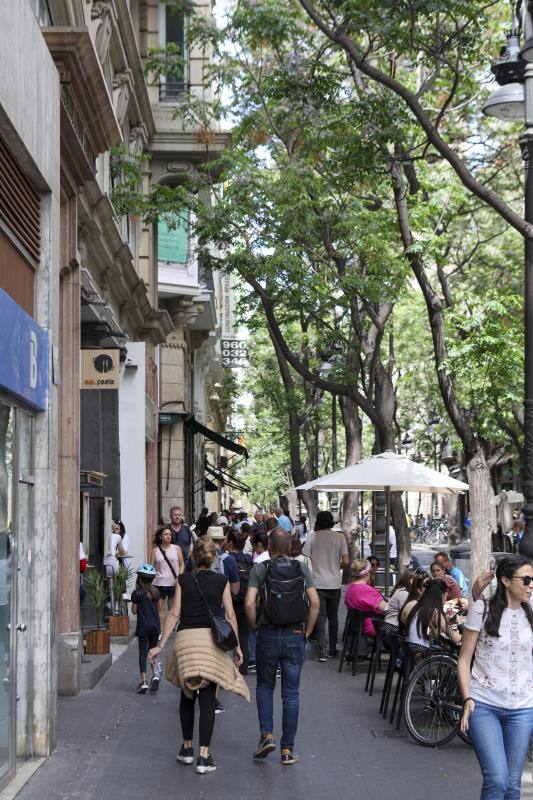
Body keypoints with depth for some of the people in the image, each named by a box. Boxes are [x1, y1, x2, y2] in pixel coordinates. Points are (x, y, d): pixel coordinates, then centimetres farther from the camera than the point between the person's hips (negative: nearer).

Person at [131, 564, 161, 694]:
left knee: (142, 653, 2)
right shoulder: (155, 592, 3)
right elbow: (156, 608, 10)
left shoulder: (137, 593, -8)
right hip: (155, 625, 3)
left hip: (143, 626, -3)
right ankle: (156, 674, -7)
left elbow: (134, 611, -3)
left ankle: (143, 681, -4)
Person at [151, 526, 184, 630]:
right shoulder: (155, 550, 5)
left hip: (173, 583, 0)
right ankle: (160, 631, 8)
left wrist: (179, 577, -8)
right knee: (160, 608, 2)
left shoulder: (176, 548, 6)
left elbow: (182, 564, 7)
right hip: (159, 582, 0)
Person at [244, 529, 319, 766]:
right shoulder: (301, 569, 3)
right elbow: (315, 602, -5)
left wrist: (255, 626, 2)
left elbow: (249, 603, -13)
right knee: (291, 693, 7)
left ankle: (267, 735, 4)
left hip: (268, 637, -1)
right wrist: (307, 631, 4)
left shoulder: (260, 569, -3)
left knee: (264, 686, 19)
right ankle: (287, 749, 7)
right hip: (295, 637, 1)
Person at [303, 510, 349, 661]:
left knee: (320, 617, 1)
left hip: (318, 583, -1)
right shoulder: (339, 537, -2)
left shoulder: (312, 537, -5)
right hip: (334, 583, 1)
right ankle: (332, 649, 22)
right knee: (333, 617, 15)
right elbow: (346, 561, -6)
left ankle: (322, 651, -8)